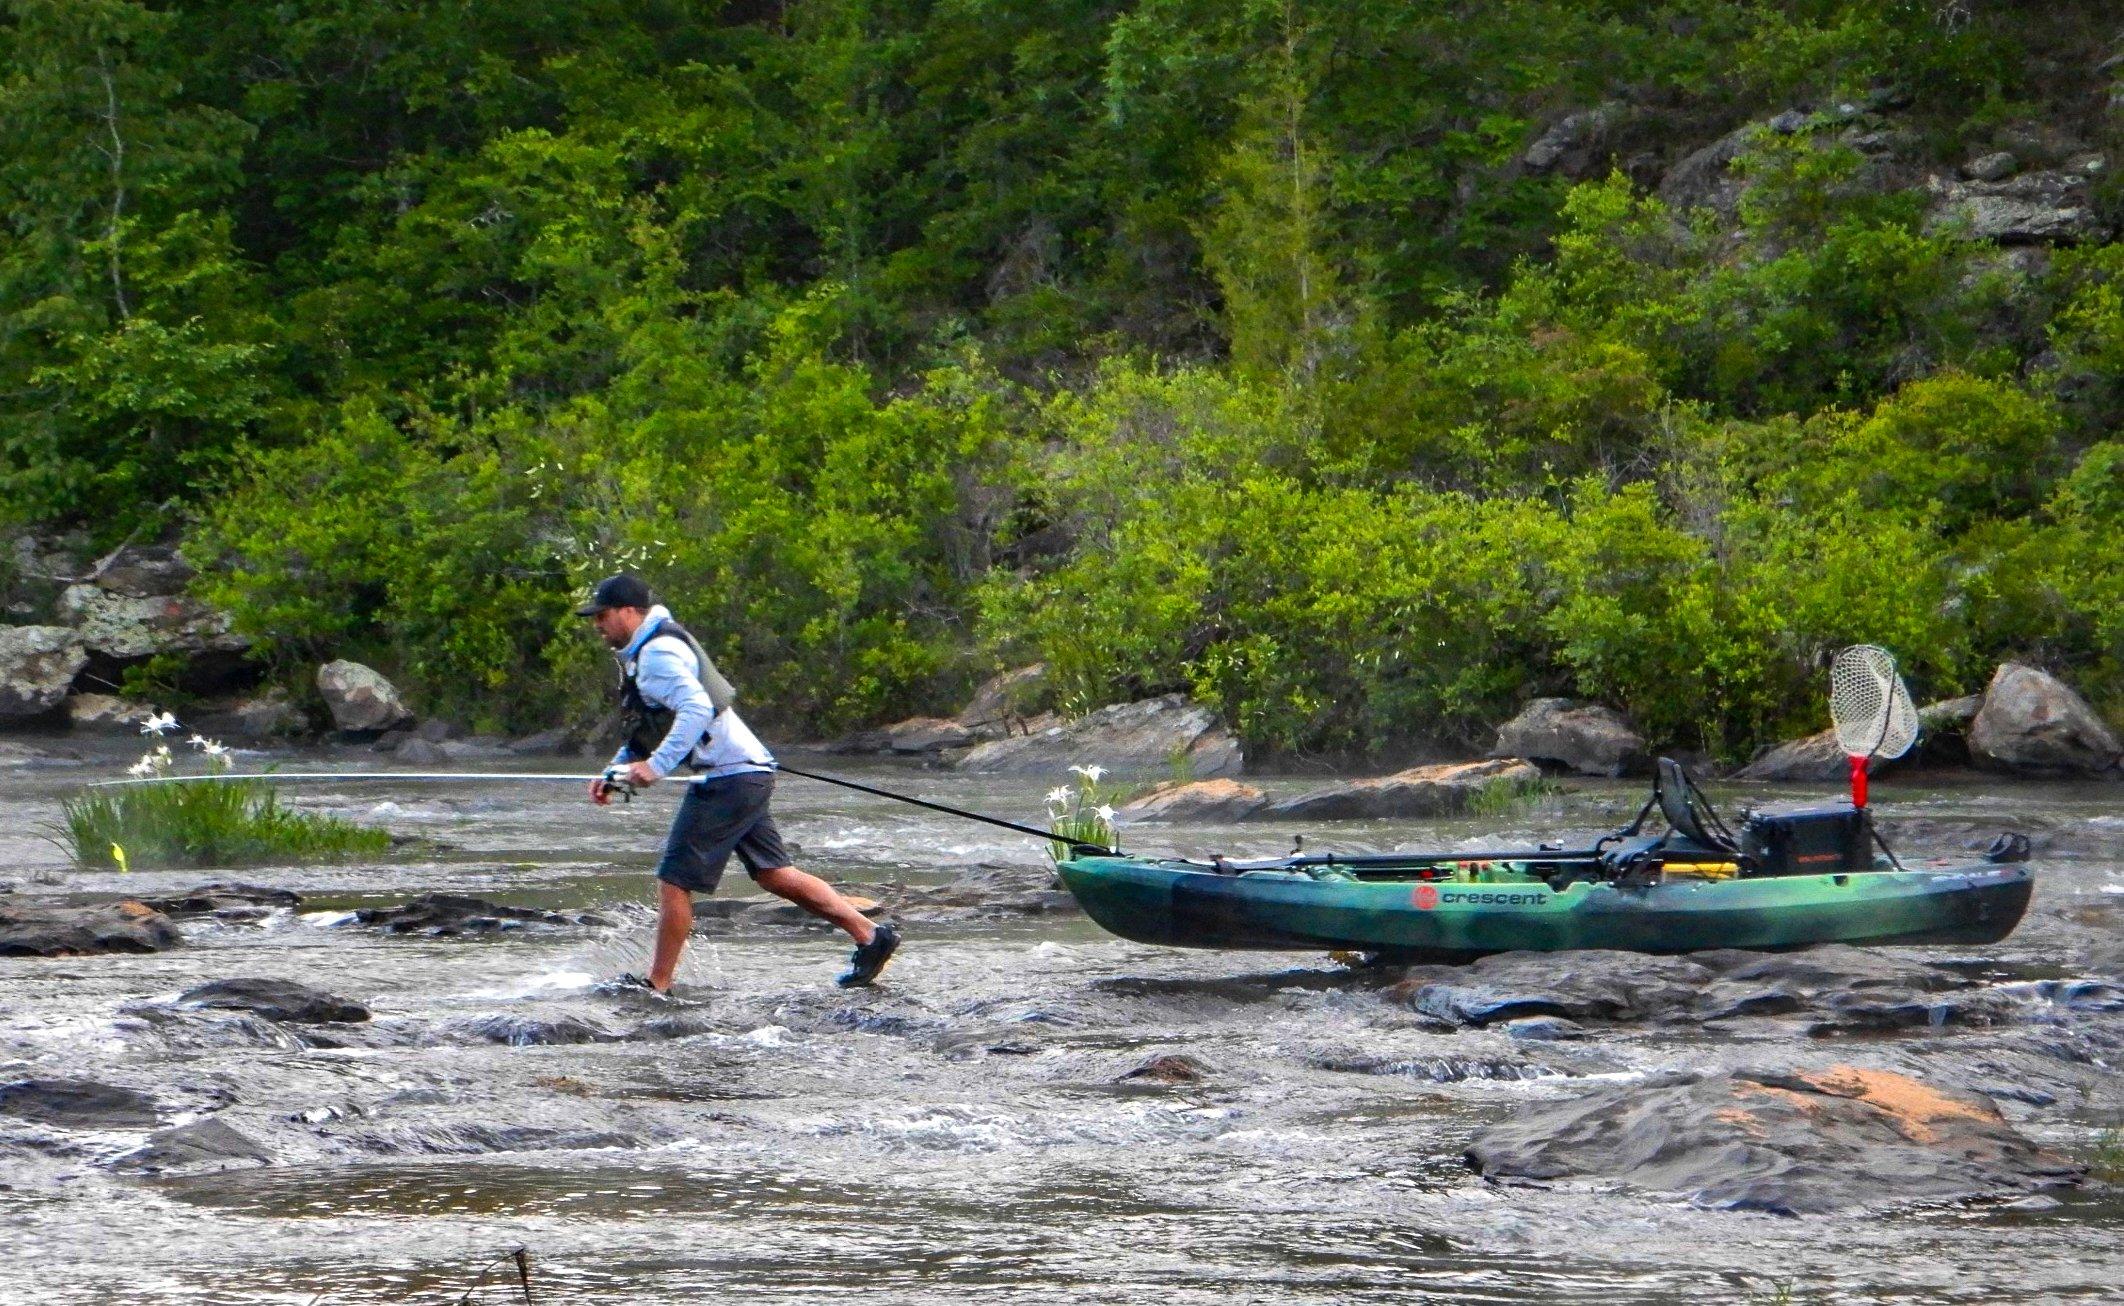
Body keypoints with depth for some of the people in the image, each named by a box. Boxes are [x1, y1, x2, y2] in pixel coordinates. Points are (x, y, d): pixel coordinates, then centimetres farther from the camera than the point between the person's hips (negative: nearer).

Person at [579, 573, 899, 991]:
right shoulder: (643, 653, 19)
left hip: (730, 779, -11)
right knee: (773, 874, 14)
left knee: (674, 879, -7)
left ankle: (656, 984, -2)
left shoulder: (658, 654, -15)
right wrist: (615, 771, 18)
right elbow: (648, 728, 29)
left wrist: (658, 765, -35)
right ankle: (871, 937, 18)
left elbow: (696, 709, -30)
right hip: (745, 774, 11)